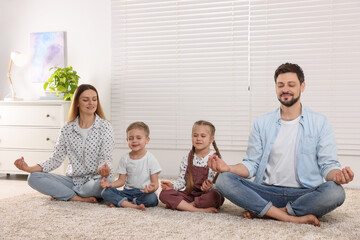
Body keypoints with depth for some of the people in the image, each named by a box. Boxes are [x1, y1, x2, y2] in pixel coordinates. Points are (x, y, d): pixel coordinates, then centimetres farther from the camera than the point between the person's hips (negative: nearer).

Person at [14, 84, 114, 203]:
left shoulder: (105, 126, -4)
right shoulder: (67, 129, 5)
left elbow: (105, 157, -10)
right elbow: (56, 159, 3)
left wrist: (104, 170, -34)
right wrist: (30, 168, -12)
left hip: (95, 180, -3)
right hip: (73, 180, 3)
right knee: (33, 178, -14)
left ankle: (62, 193, -12)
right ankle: (79, 198, -20)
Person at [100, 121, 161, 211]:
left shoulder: (150, 159, -3)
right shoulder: (125, 159, 7)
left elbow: (155, 182, -6)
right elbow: (121, 180, 7)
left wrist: (152, 188, -31)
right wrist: (110, 184, -15)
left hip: (143, 192, -3)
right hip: (128, 192, 3)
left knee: (152, 198, -37)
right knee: (105, 192, -19)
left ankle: (119, 202, -21)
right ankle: (133, 206, -32)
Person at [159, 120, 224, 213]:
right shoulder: (188, 158, 7)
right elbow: (182, 179, 10)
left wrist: (209, 187, -33)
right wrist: (173, 186, -10)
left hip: (205, 195, -3)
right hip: (189, 194, 4)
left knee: (214, 196, -39)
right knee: (164, 194, -19)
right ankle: (200, 210, -29)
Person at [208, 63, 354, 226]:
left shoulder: (320, 123, 7)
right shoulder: (261, 124, 12)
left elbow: (328, 164, 2)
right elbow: (252, 164, 10)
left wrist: (336, 175, -22)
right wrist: (228, 168, -11)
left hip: (304, 194, -1)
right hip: (267, 192, 1)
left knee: (335, 192, -33)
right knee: (224, 180, -23)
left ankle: (264, 212, -22)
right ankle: (292, 218, -28)